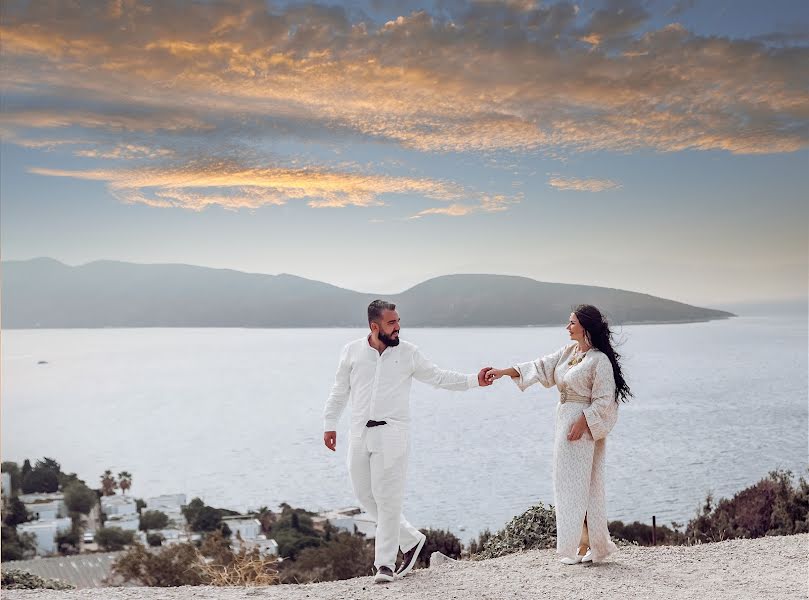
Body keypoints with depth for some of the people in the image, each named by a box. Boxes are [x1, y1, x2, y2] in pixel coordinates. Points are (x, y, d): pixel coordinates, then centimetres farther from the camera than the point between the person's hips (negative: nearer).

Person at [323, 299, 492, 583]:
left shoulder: (408, 353, 1)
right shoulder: (352, 351, 5)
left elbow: (438, 377, 6)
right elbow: (339, 392, 13)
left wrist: (474, 380, -4)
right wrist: (330, 425, 11)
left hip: (392, 434, -3)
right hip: (360, 433, 3)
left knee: (387, 498, -5)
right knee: (365, 494, 7)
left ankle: (385, 563, 6)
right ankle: (411, 539, 23)